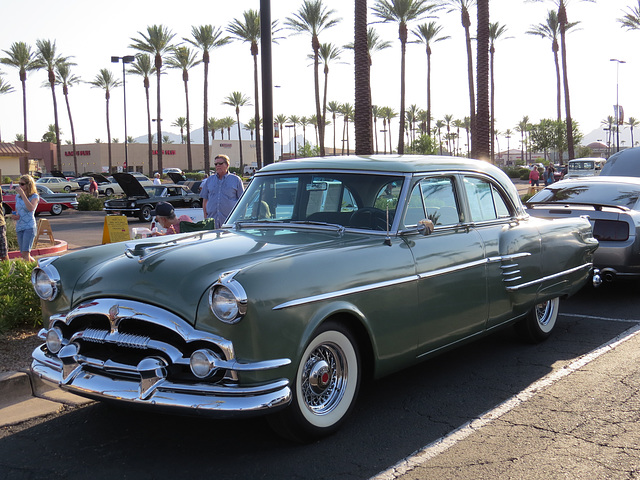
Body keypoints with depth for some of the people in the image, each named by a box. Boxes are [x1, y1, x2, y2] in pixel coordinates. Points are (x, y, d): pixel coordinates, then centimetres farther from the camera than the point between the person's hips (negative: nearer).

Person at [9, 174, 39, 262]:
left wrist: (22, 194, -25)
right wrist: (13, 216, 1)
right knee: (23, 254, 10)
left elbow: (31, 208, -25)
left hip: (29, 226, -7)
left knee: (25, 254, -16)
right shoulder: (17, 197, 13)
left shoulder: (34, 196, -5)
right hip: (19, 227, 7)